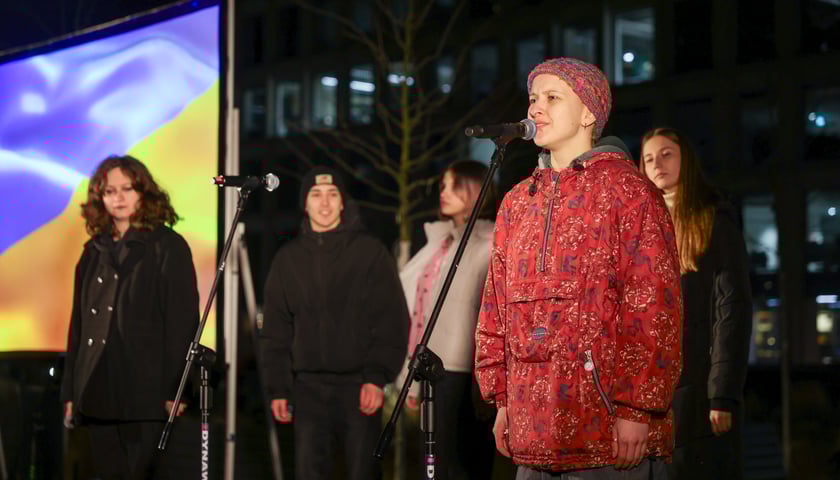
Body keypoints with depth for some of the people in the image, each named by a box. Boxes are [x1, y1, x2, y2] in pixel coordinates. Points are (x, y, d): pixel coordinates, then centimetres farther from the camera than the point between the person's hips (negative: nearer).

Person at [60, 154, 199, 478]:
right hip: (97, 396, 5)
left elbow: (183, 322, -6)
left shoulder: (168, 247, -1)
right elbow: (79, 324, 18)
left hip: (145, 395, -5)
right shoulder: (94, 251, 15)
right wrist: (70, 391, 13)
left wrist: (175, 390, -13)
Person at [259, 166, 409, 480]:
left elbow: (393, 322, -2)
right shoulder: (288, 258, 11)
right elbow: (275, 332, 13)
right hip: (308, 388, 3)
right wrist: (277, 388, 6)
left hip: (359, 385, -2)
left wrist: (377, 376, -12)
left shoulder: (370, 252, 2)